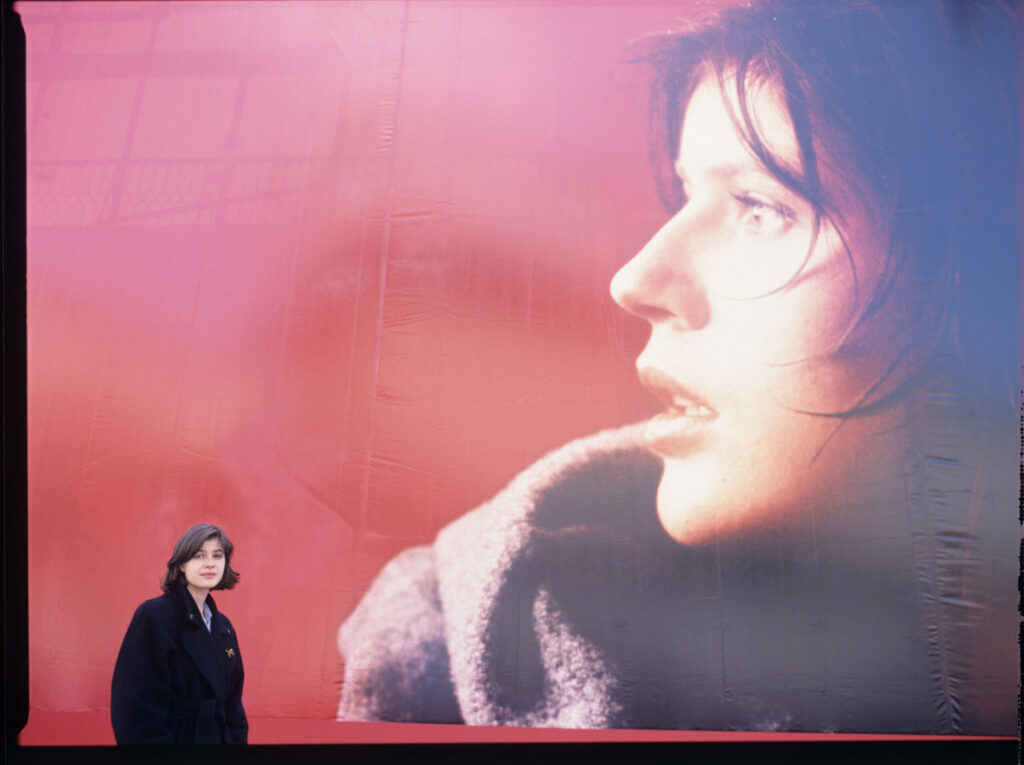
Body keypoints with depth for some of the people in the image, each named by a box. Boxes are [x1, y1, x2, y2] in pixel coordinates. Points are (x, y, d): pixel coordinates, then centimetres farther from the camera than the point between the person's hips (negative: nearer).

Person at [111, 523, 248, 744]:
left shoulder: (223, 627, 7)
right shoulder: (153, 615, -14)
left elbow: (231, 703, 10)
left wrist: (238, 739, 2)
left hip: (219, 736, 6)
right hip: (175, 736, -6)